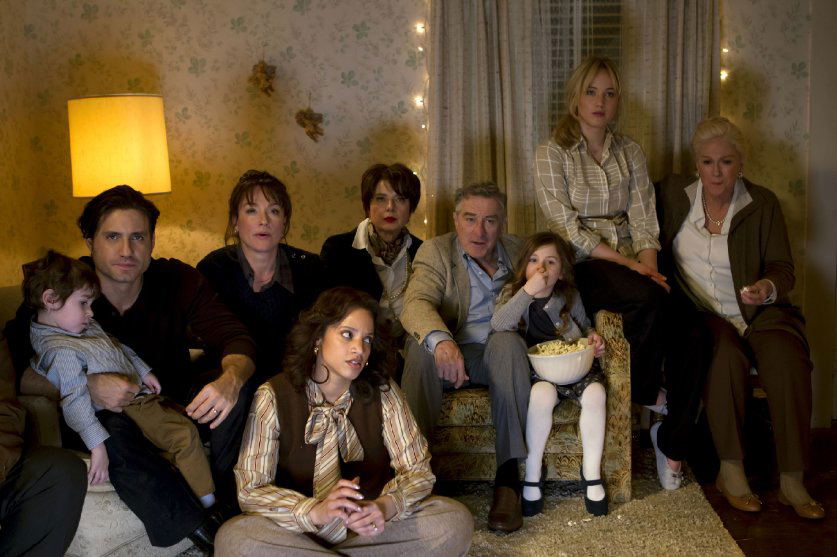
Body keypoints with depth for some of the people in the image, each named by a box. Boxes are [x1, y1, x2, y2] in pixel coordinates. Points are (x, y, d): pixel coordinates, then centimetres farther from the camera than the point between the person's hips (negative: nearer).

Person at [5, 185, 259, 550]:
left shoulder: (177, 279, -10)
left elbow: (236, 338, -20)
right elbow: (24, 367, -19)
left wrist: (231, 379, -44)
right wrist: (85, 385, -38)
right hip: (99, 413, -2)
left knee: (241, 386, -24)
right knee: (113, 431, -37)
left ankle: (228, 506, -20)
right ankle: (207, 532, -32)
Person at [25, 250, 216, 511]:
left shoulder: (86, 327, 7)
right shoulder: (61, 351, -23)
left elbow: (119, 347, 24)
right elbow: (75, 401, -30)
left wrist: (144, 372, 23)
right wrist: (97, 446, -34)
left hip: (139, 390, 11)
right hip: (127, 409, -11)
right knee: (184, 435, -20)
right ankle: (208, 502, -12)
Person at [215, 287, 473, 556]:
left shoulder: (383, 393, -2)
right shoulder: (273, 397, -8)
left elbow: (418, 470, -4)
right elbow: (250, 491, -13)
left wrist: (385, 507, -27)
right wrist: (315, 512, -32)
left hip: (369, 531, 3)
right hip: (298, 532, -2)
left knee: (456, 520, -21)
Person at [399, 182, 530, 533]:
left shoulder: (517, 252, 12)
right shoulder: (436, 251, 0)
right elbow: (416, 304, -19)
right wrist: (441, 341, -41)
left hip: (498, 358, 2)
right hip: (451, 356, -1)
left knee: (507, 340, -32)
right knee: (422, 346, -32)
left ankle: (508, 477, -36)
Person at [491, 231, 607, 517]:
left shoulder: (569, 296, 7)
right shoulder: (513, 293, 0)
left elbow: (584, 324, 26)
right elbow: (499, 325, -21)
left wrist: (593, 336, 3)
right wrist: (528, 291, -26)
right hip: (535, 370, -2)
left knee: (595, 392, -28)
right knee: (543, 392, -35)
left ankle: (592, 473, -11)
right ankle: (531, 476, -19)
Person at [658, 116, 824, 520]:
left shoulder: (762, 204, 3)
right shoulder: (675, 194, 5)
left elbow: (783, 268, 3)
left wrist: (770, 287, -20)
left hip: (759, 314, 1)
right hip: (702, 316, -1)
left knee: (787, 359, -30)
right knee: (725, 355, -34)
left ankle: (791, 480, -19)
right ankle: (730, 471, -21)